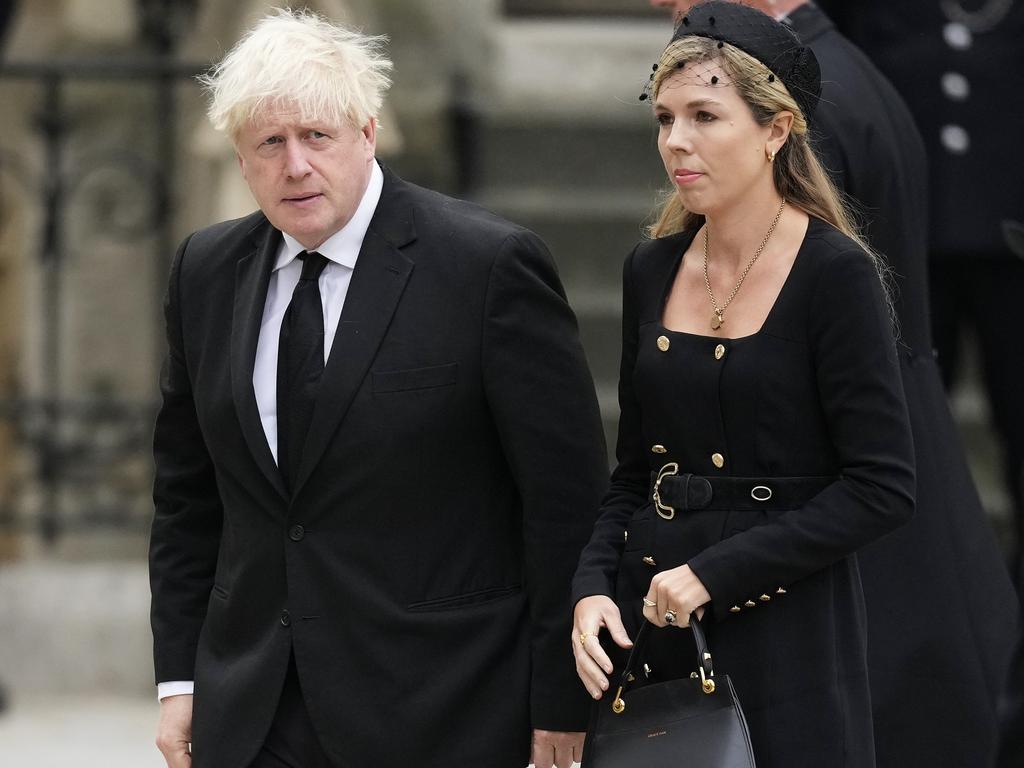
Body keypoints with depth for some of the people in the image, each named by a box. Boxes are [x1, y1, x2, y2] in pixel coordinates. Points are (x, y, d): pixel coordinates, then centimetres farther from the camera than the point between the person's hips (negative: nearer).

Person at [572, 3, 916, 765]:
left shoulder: (835, 274, -10)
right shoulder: (652, 270, 8)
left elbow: (882, 488, -14)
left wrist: (714, 572, -17)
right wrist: (593, 586, -4)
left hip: (788, 636, -5)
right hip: (650, 620, 5)